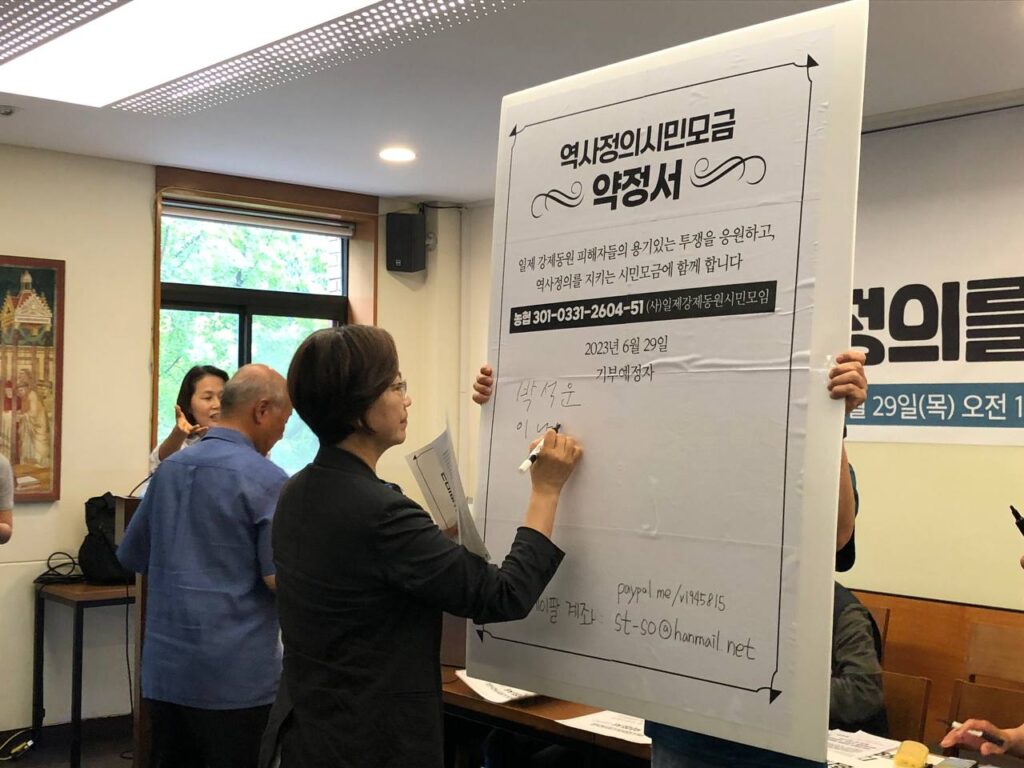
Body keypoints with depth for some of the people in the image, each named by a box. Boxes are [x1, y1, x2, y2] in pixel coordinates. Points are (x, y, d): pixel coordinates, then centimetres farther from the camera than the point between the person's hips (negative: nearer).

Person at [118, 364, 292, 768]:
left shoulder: (169, 469, 9)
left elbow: (132, 556, 18)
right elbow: (281, 579, -17)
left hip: (165, 667, 7)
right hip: (235, 674, -7)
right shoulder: (265, 478, -13)